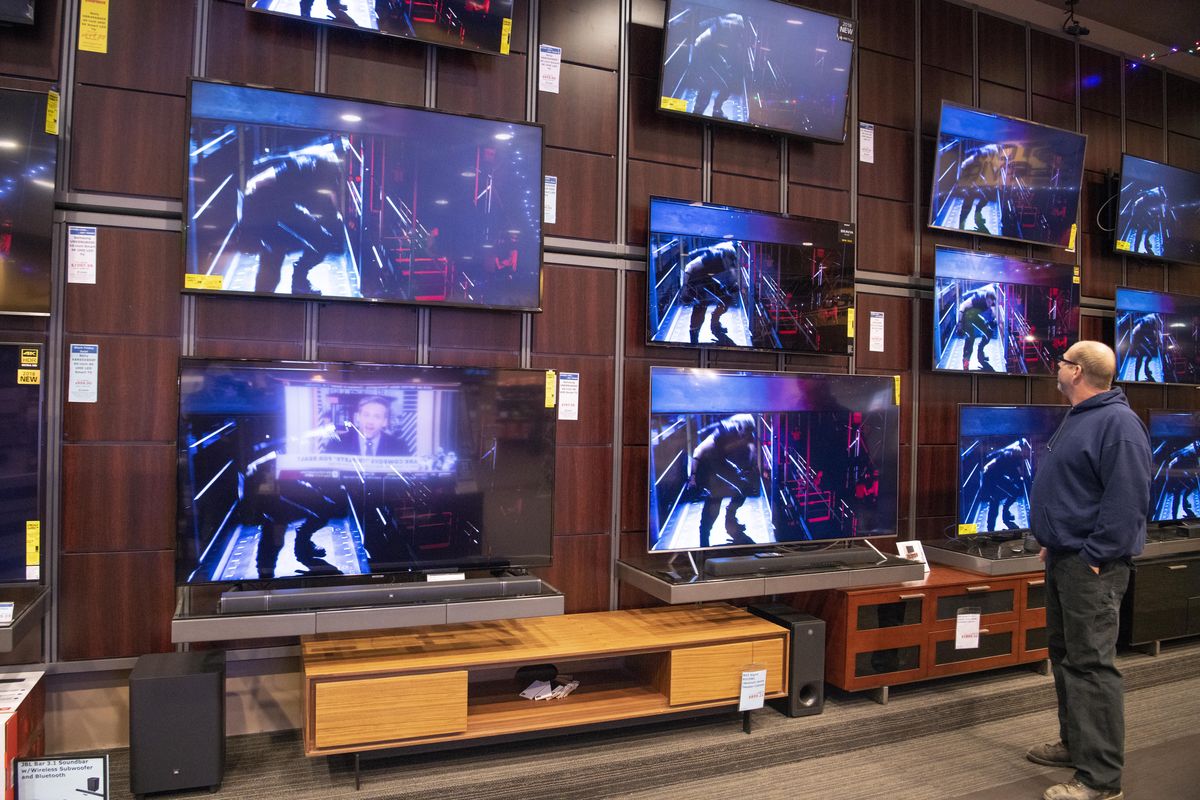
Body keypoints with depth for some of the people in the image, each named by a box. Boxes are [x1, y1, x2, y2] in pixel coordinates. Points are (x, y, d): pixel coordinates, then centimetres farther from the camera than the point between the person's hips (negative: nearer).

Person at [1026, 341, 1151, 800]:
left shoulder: (1117, 422, -16)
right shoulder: (1078, 419, 16)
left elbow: (1128, 499, -22)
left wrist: (1095, 557, -21)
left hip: (1090, 566, -10)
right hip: (1064, 558, 11)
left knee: (1091, 663, -7)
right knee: (1065, 654, 18)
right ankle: (1076, 744, 32)